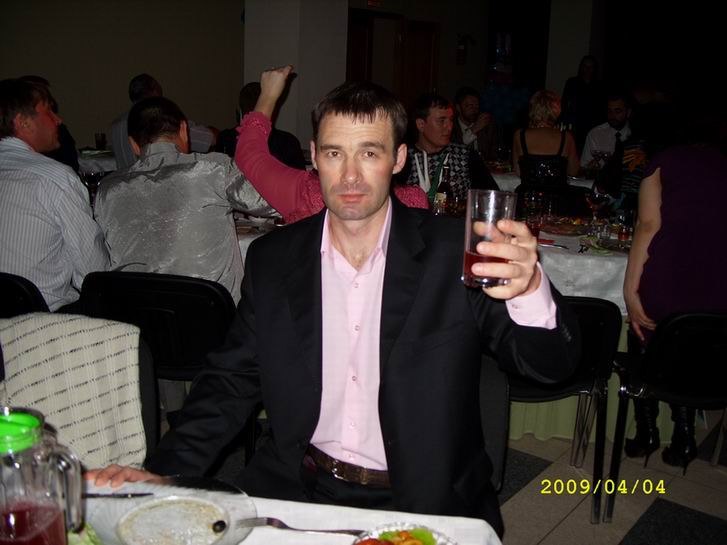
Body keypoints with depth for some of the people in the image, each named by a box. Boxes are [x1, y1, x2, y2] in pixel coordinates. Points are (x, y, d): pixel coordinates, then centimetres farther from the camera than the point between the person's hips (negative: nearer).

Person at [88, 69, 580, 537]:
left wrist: (529, 289, -33)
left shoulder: (456, 253, -8)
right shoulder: (272, 259, 1)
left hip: (426, 504, 0)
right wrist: (164, 472, -5)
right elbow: (232, 380, 8)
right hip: (296, 490, 1)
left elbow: (553, 363, -11)